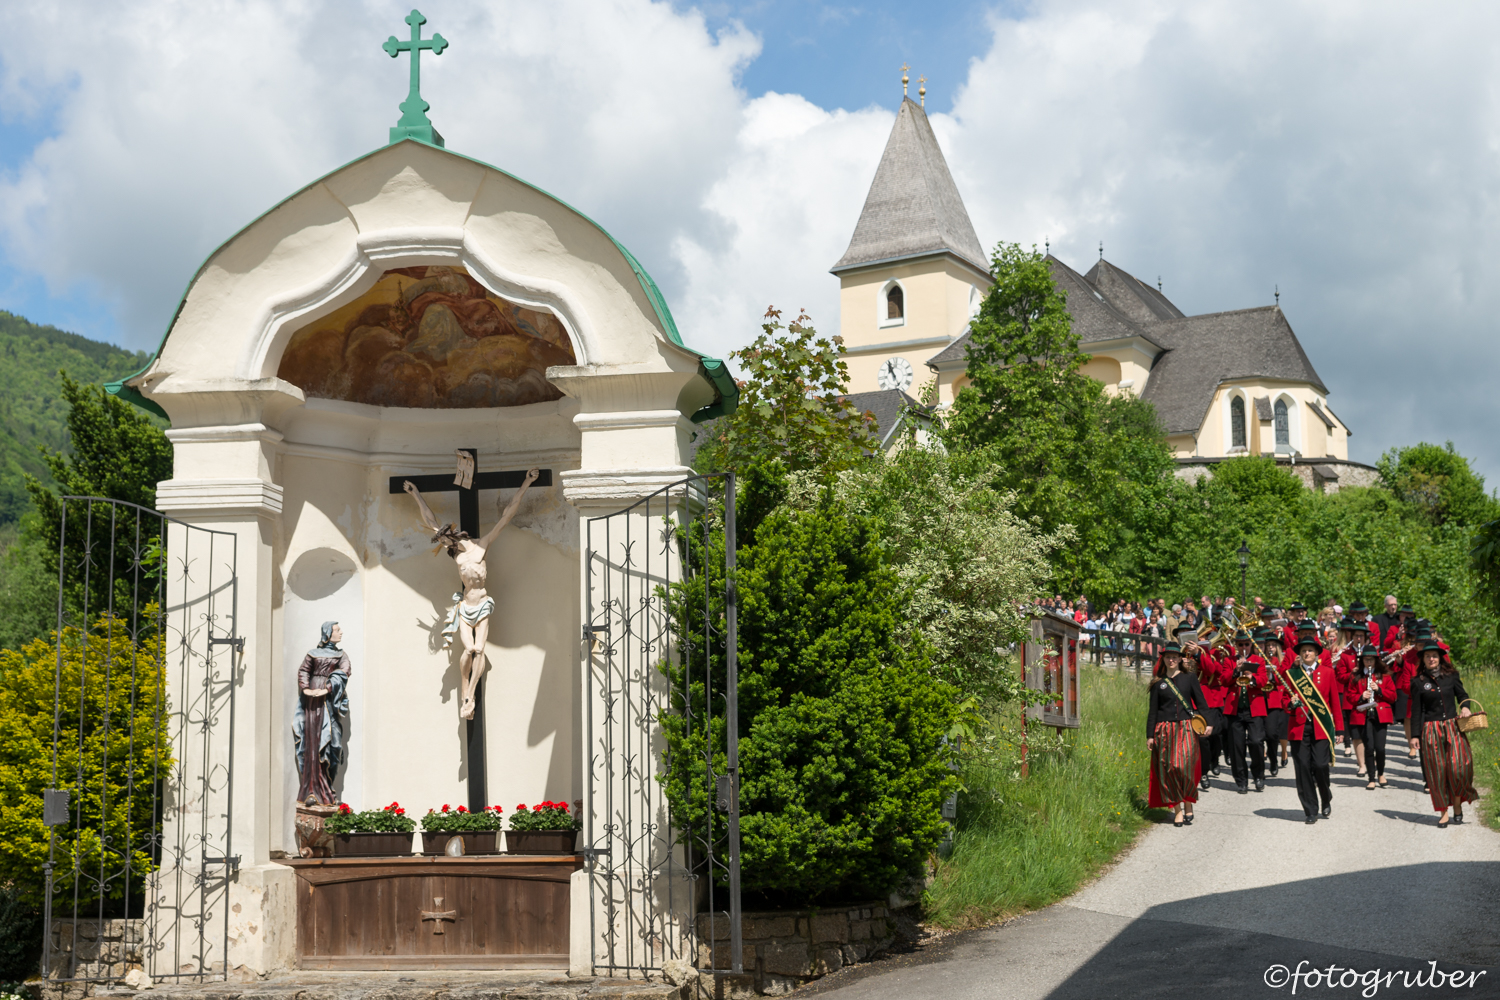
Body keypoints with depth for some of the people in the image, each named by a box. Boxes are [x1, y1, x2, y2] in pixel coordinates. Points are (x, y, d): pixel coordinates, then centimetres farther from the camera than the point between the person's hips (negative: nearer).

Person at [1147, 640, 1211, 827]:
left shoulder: (1189, 679, 8)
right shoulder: (1158, 683, 9)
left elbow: (1201, 703, 8)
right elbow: (1152, 710, 10)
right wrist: (1150, 735, 5)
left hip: (1186, 729, -1)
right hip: (1164, 731, 2)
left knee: (1184, 766, -15)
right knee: (1168, 769, -3)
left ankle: (1188, 805, 1)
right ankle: (1177, 809, 5)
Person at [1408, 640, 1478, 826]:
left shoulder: (1451, 676, 6)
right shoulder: (1418, 682, 2)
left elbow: (1462, 695, 15)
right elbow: (1416, 711, 4)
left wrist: (1465, 707, -8)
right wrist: (1415, 735, 0)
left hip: (1453, 727, 1)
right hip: (1431, 730, -1)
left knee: (1458, 767, -11)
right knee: (1438, 771, 1)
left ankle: (1457, 804, 11)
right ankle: (1444, 812, 9)